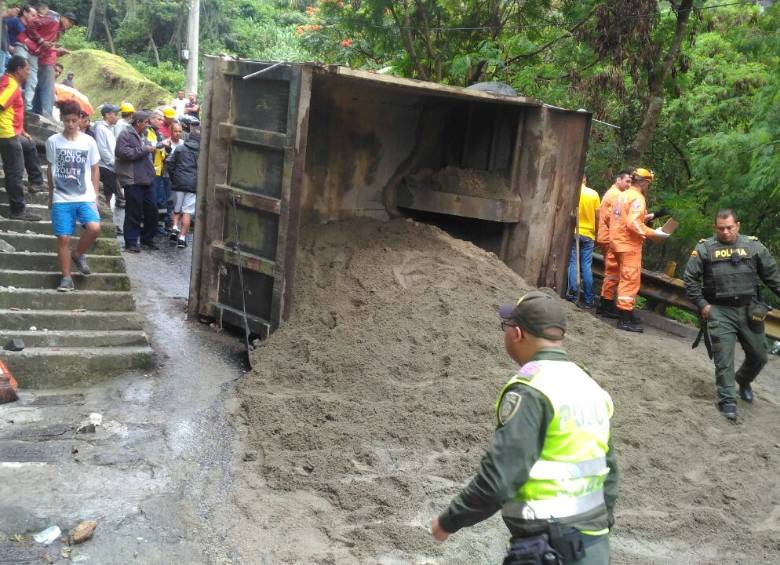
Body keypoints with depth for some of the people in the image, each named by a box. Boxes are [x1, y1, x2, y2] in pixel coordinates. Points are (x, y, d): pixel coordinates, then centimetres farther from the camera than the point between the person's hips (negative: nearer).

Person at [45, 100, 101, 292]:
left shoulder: (89, 141, 2)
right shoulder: (53, 141, 2)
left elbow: (94, 170, 8)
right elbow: (50, 169, 12)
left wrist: (95, 195, 5)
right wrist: (51, 195, 15)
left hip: (86, 197, 0)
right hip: (61, 199, 0)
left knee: (94, 228, -23)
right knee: (63, 238, -1)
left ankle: (78, 254, 6)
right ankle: (66, 278, 11)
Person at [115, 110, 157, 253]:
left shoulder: (143, 136, 21)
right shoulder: (125, 135, -6)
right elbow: (122, 152, -21)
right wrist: (143, 150, -17)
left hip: (146, 180, 8)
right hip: (133, 181, -8)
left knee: (152, 211, 10)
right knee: (134, 214, -3)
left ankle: (147, 239, 25)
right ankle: (131, 242, 6)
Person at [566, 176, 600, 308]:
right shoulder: (594, 194, 1)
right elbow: (597, 216, 2)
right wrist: (597, 233, 12)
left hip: (574, 233, -2)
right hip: (589, 234, 2)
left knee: (573, 263, 3)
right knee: (587, 267, 4)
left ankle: (573, 294, -2)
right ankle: (588, 300, 5)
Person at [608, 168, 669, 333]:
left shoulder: (623, 196, 14)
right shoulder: (637, 198, -15)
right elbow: (633, 224, -24)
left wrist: (646, 217, 18)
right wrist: (654, 234, -19)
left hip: (619, 242, 10)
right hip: (629, 245, -10)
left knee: (625, 279, 18)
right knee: (631, 281, -7)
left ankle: (625, 312, 25)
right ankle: (625, 320, -7)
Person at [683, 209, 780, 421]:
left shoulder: (754, 246, 3)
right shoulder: (705, 248, -2)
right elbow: (690, 278, 0)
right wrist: (702, 305, -5)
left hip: (749, 310, 3)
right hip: (719, 311, -2)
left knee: (759, 355, 13)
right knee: (724, 358, -5)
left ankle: (744, 380, 42)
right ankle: (727, 400, 4)